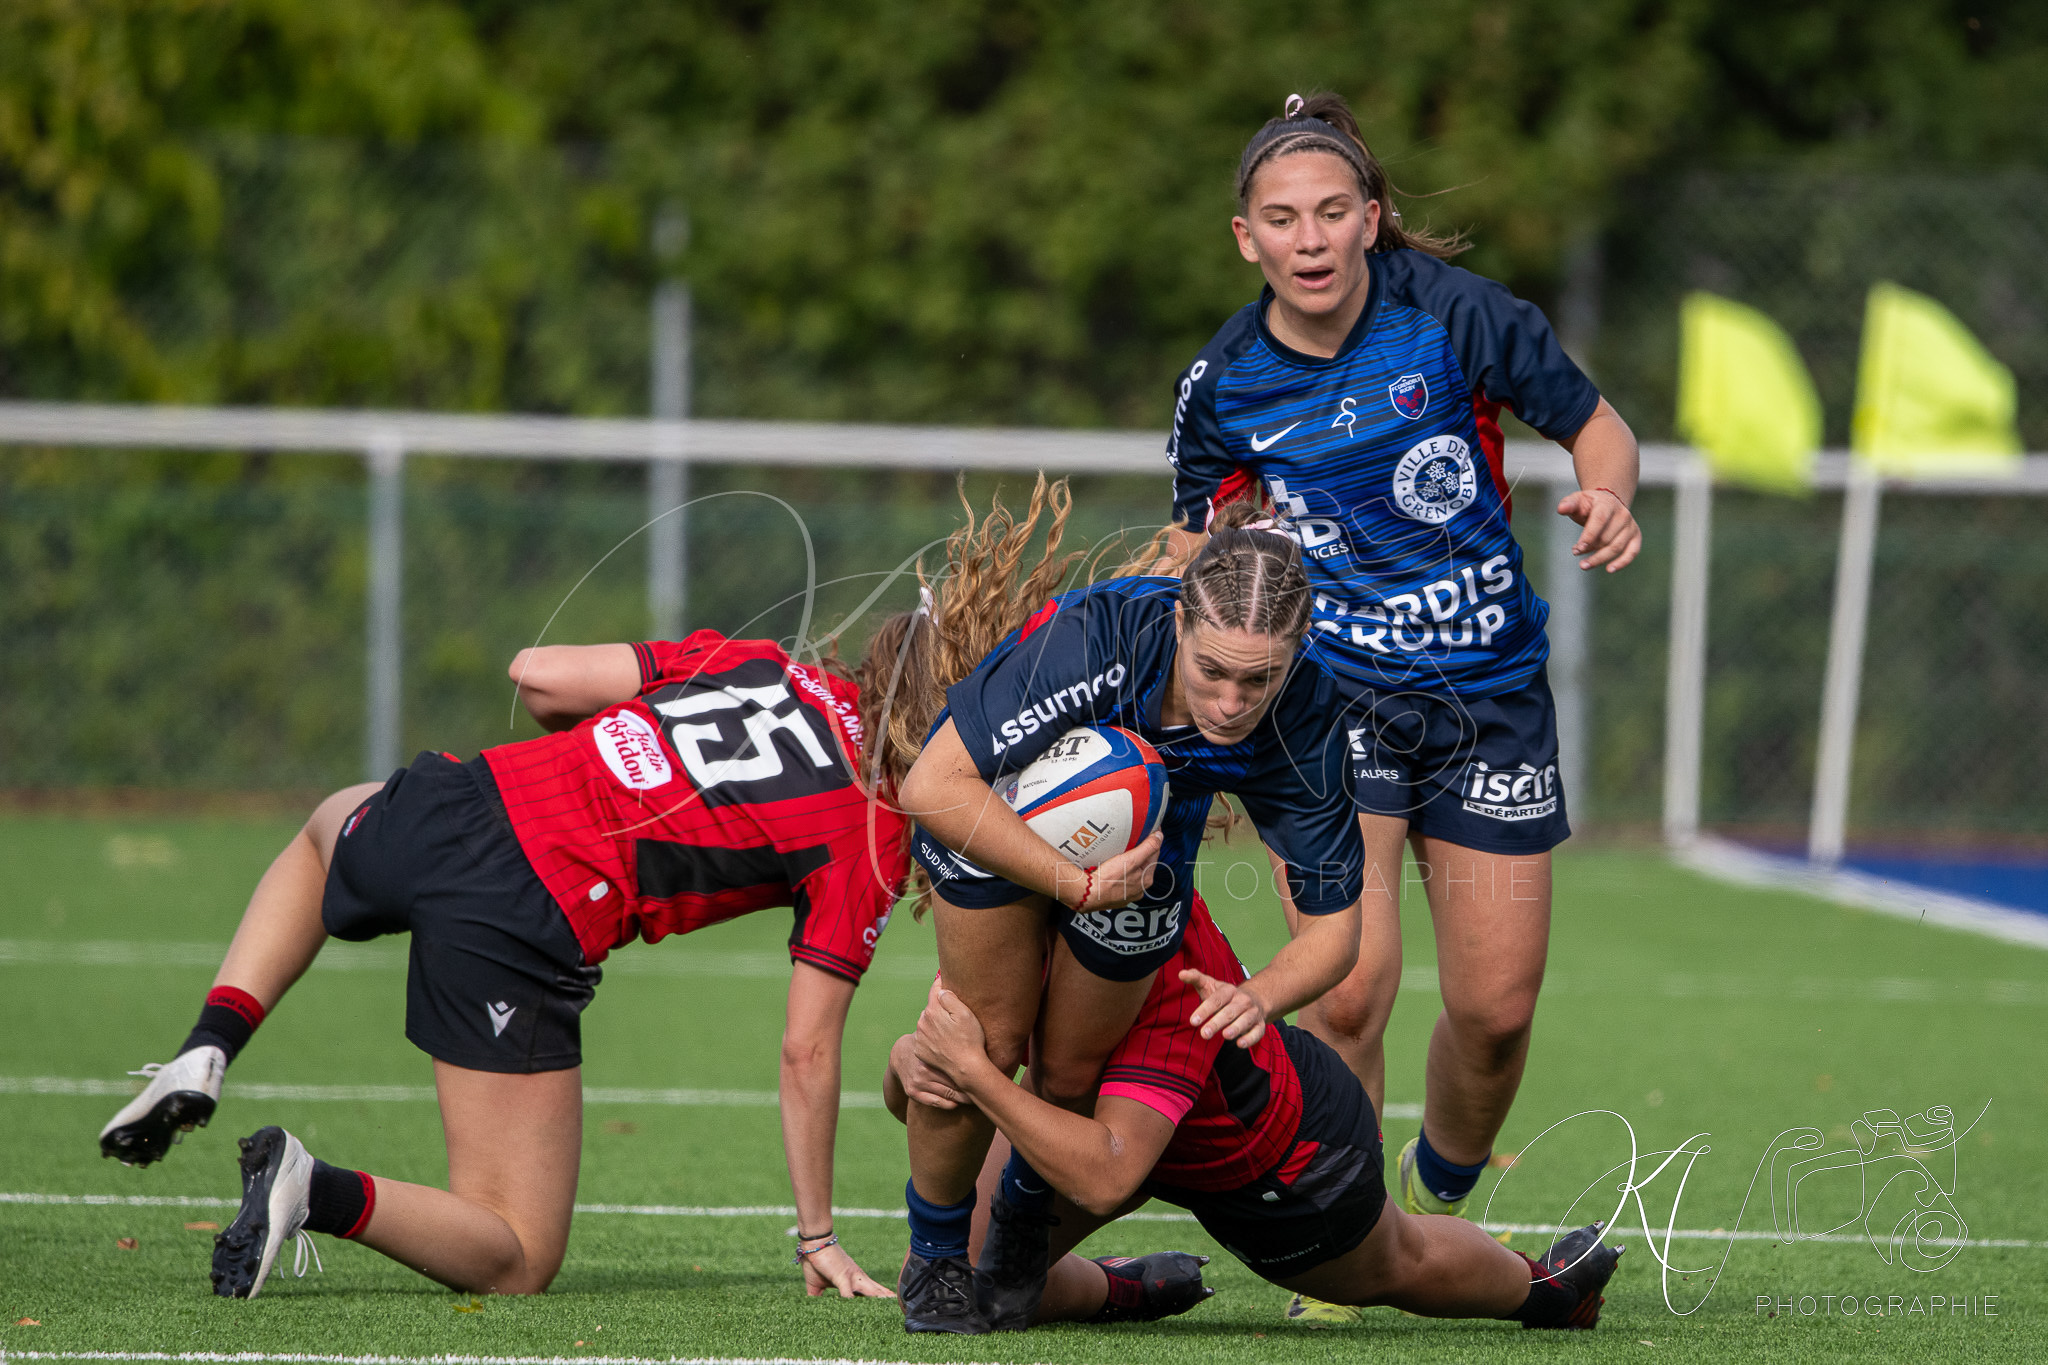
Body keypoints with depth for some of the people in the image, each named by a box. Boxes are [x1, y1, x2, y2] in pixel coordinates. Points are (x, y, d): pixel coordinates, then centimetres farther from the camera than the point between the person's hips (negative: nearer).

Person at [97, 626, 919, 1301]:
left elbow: (537, 675, 13)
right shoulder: (874, 837, 1)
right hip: (526, 928, -6)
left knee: (327, 829, 45)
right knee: (516, 1264, 8)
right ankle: (314, 1192, -18)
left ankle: (206, 1054, 23)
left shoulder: (757, 662, 15)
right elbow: (807, 1051, 0)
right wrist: (818, 1238, 9)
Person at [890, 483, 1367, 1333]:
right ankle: (934, 1258, 16)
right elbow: (931, 786, -43)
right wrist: (1076, 884, -42)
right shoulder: (1094, 637, -44)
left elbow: (1331, 924, -22)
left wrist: (1263, 997, -43)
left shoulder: (1302, 721, -33)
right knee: (989, 1042, -10)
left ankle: (1020, 1231, 38)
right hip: (995, 799, -3)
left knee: (1073, 1073, 6)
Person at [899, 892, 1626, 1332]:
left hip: (1288, 1164, -5)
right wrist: (913, 1062, -41)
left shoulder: (1171, 983, -48)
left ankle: (1539, 1283, 61)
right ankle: (1121, 1293, 28)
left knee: (1397, 1265, 27)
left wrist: (975, 1073, -57)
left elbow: (1105, 1177, -54)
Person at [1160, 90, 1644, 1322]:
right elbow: (1203, 550, 11)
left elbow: (1598, 426, -1)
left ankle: (1440, 1202, 31)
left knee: (1496, 1008, 0)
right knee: (1350, 984, -19)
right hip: (1330, 697, 0)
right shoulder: (1225, 385, -5)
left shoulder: (1454, 316, -11)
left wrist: (1608, 496, -22)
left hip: (1491, 693, 1)